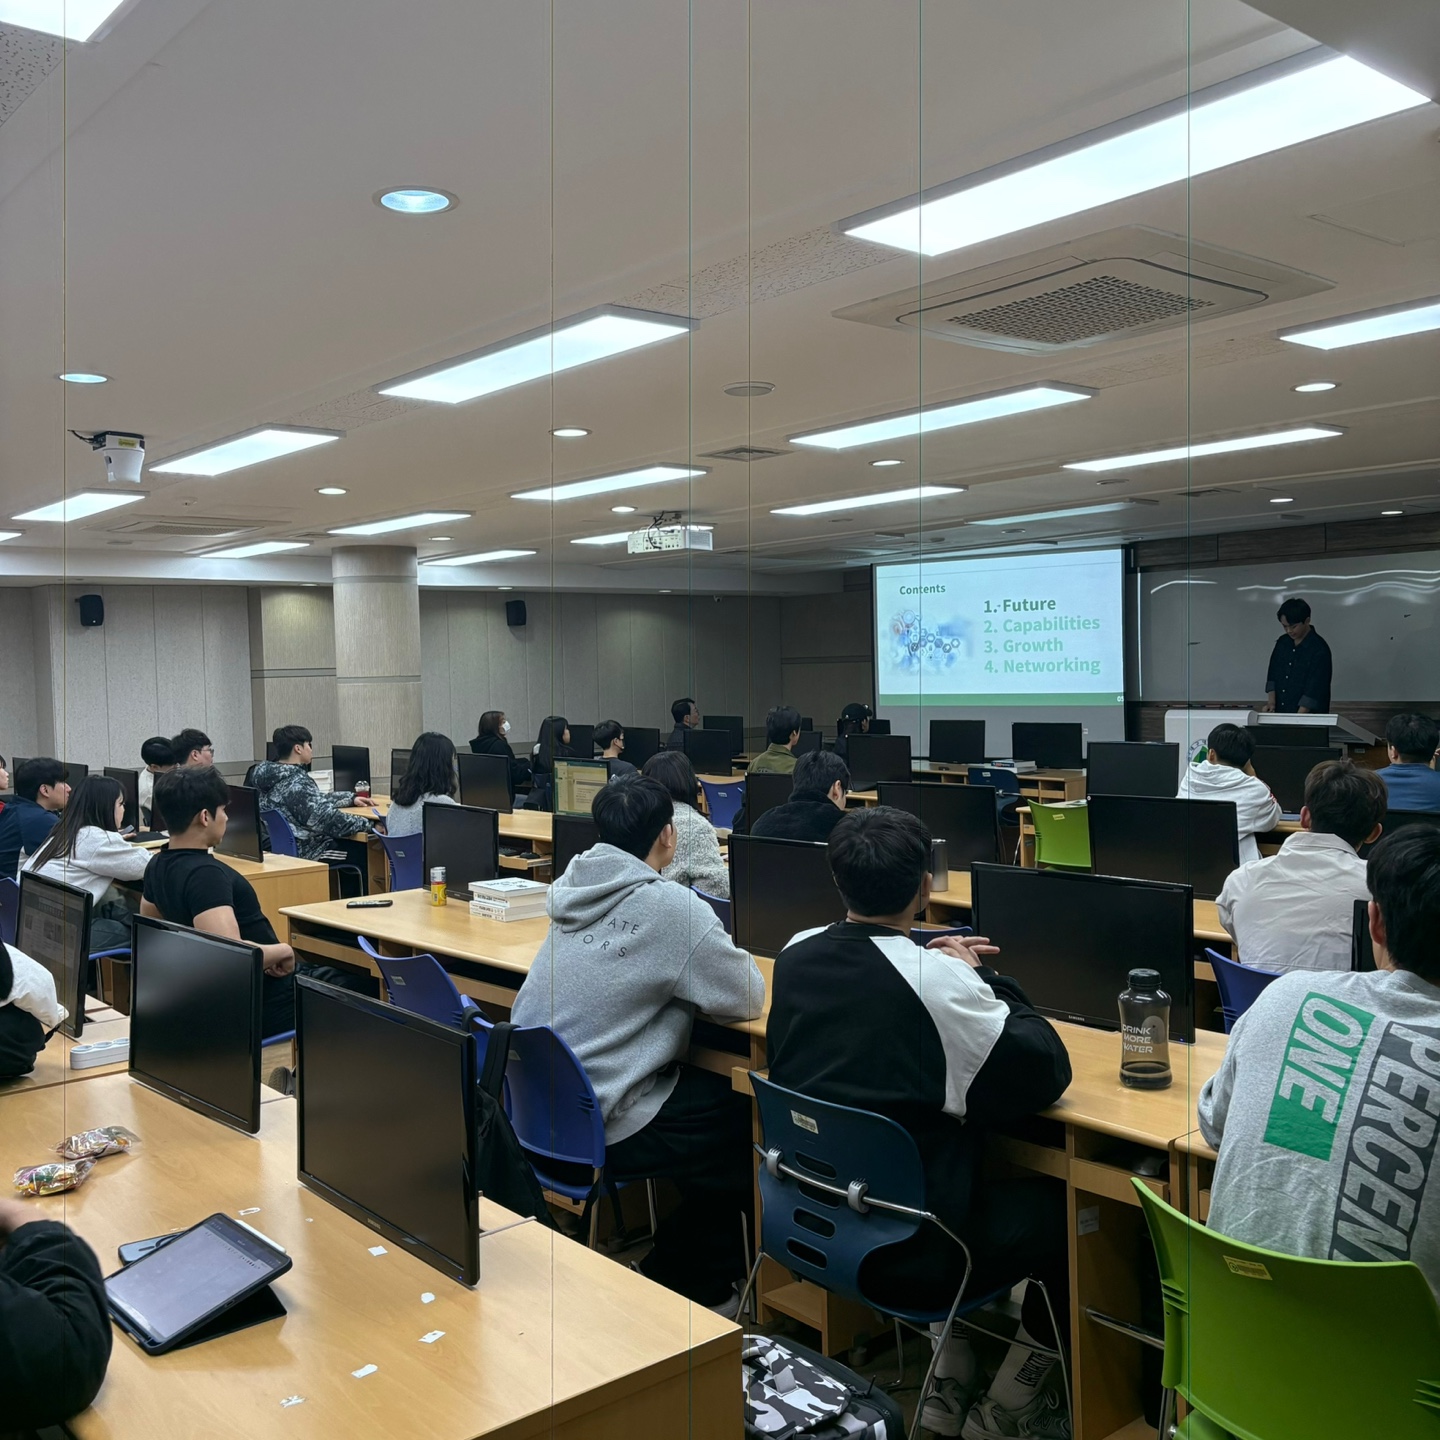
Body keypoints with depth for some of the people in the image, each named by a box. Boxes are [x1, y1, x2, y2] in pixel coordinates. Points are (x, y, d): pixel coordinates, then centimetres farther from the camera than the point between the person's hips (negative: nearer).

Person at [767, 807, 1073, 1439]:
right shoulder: (935, 978, -23)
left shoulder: (795, 955, -4)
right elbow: (1047, 1072, -15)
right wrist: (983, 976, -4)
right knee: (1065, 1207, 14)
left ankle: (950, 1378, 30)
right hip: (902, 1255, -6)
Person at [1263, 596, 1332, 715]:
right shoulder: (1282, 642, 6)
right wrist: (1271, 702, -3)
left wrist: (1298, 718, -25)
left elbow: (1314, 689, -19)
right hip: (1281, 714, 6)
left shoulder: (1319, 649, -14)